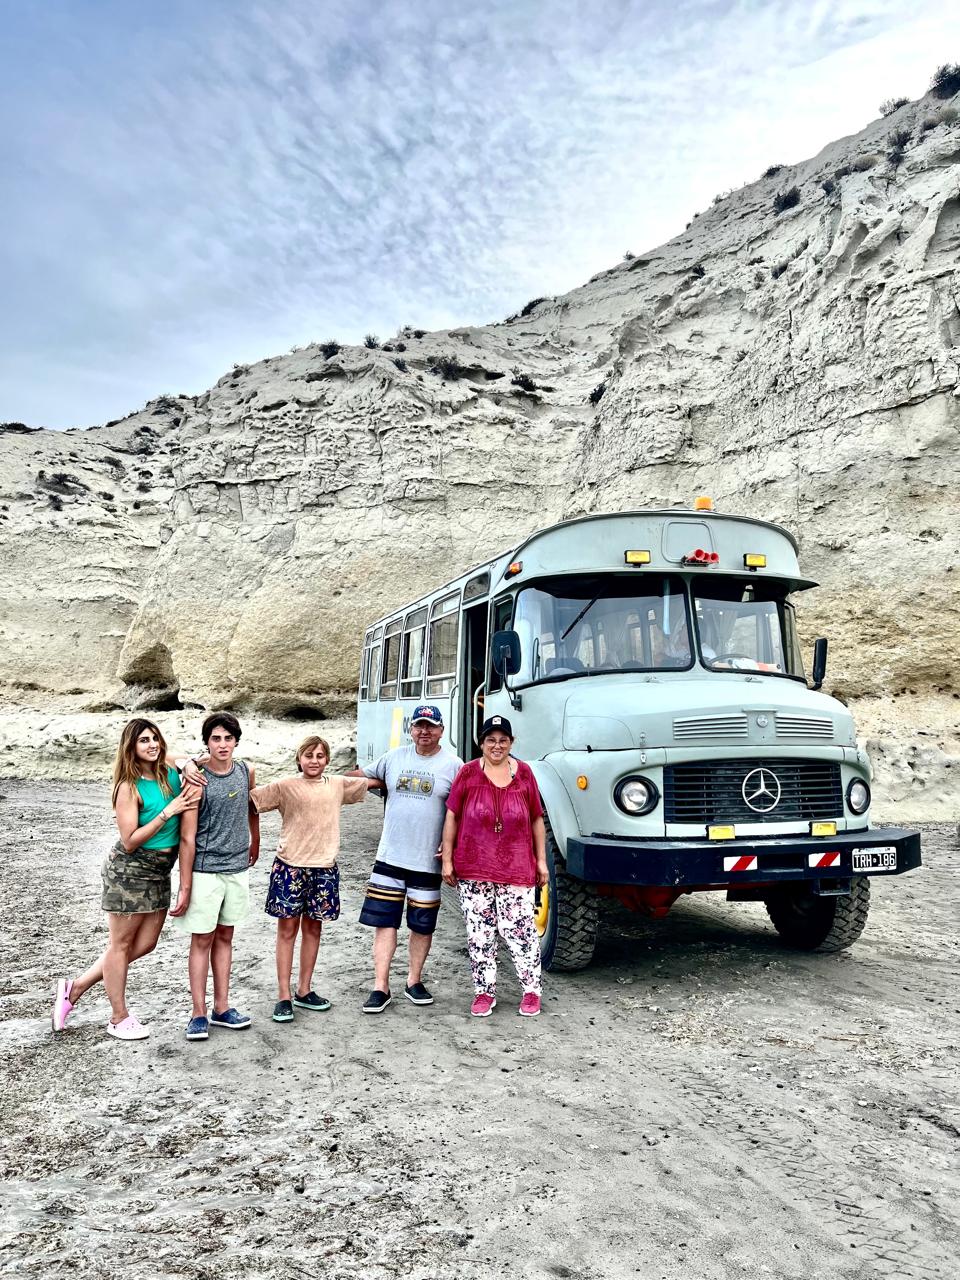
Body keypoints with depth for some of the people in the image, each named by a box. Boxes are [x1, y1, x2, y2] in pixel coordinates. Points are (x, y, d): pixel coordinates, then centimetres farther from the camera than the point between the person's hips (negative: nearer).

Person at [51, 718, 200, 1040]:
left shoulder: (171, 770, -2)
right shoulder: (129, 787, -17)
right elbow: (129, 842, -18)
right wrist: (168, 812, -23)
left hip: (160, 871, 7)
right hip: (130, 870, -7)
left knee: (144, 944, 14)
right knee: (122, 943, 9)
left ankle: (75, 987, 30)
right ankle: (119, 1019, 25)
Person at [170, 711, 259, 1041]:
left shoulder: (246, 772, 0)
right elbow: (188, 837, -14)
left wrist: (255, 844, 32)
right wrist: (184, 888, -15)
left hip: (237, 869, 4)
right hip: (204, 871, -4)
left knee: (224, 937, 13)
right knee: (202, 940, 3)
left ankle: (221, 1008, 21)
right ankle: (199, 1014, 12)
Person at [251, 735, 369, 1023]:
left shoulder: (338, 785, 7)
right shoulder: (285, 786, -3)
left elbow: (371, 782, 21)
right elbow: (249, 798, -7)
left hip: (324, 868, 3)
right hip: (290, 866, -3)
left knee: (312, 928, 13)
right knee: (287, 928, 3)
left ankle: (304, 991, 26)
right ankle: (284, 996, 12)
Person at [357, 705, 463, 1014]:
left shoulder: (453, 764, -3)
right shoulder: (394, 757, 5)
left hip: (428, 861, -2)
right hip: (390, 857, 2)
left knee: (422, 925, 11)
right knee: (384, 922, 2)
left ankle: (414, 982, 27)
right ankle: (380, 988, 11)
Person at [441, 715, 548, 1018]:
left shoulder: (524, 773, 3)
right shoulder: (468, 773, -1)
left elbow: (536, 820, 8)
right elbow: (452, 817, 3)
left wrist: (541, 860, 6)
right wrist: (447, 859, 1)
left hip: (516, 867, 0)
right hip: (473, 867, 0)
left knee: (519, 928, -1)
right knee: (479, 932, 6)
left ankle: (532, 990, 17)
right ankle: (485, 992, 21)